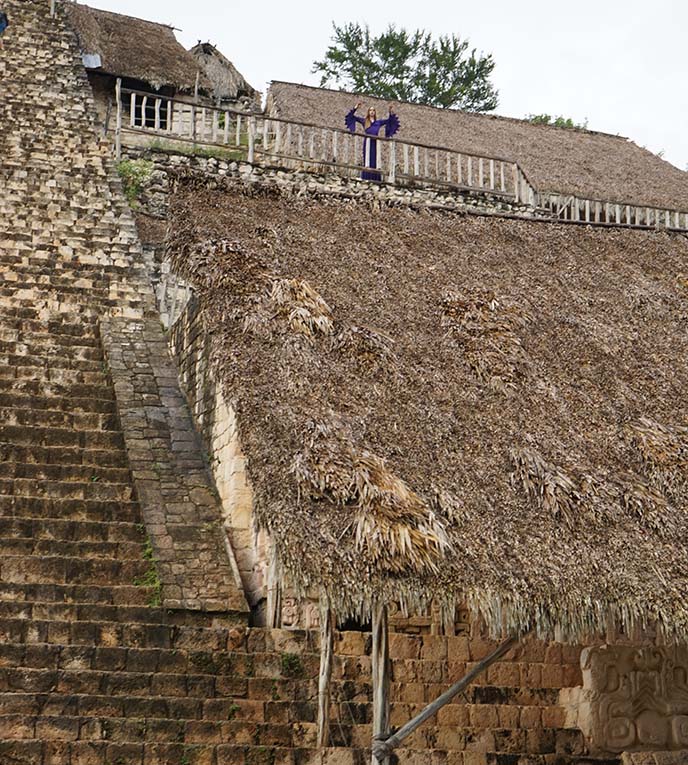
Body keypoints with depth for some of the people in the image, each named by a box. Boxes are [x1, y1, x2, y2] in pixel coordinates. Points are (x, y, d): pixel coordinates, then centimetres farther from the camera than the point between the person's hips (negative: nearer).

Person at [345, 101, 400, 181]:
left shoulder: (379, 122, 22)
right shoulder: (364, 121, 17)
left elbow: (389, 120, 28)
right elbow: (353, 117, 15)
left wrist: (391, 112, 16)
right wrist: (356, 108, 5)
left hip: (376, 142, 2)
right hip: (368, 141, -2)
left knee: (375, 160, -5)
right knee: (368, 159, -12)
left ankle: (375, 179, -9)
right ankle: (366, 178, -16)